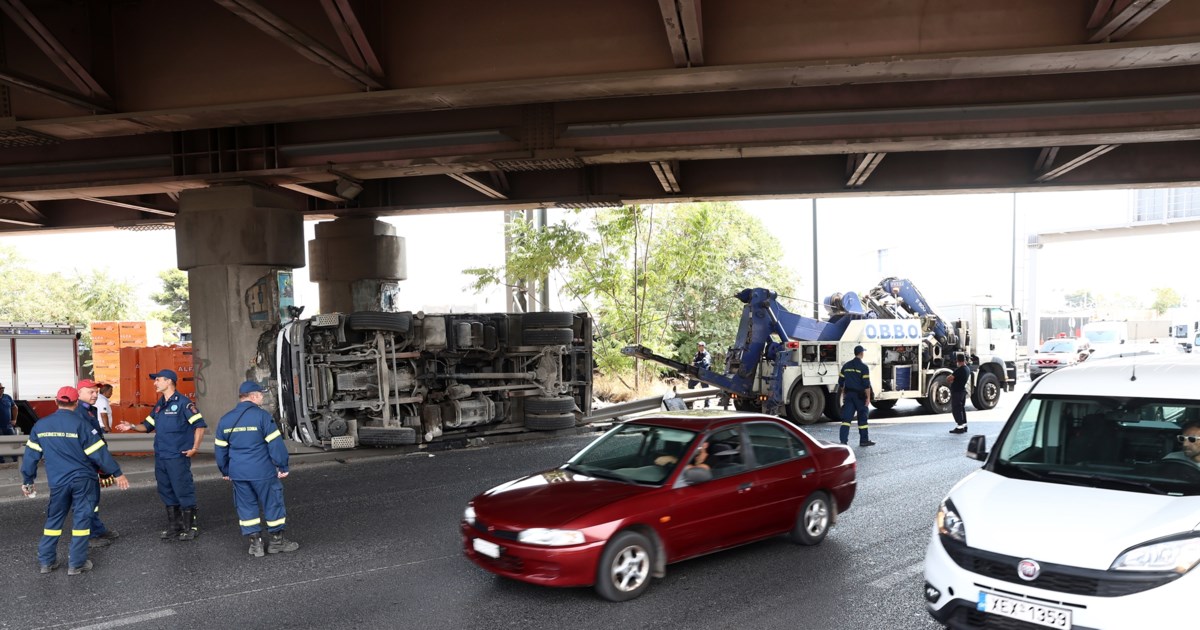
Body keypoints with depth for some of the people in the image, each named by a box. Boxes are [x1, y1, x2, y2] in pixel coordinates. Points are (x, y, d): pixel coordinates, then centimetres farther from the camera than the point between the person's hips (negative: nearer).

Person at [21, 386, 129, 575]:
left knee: (54, 518, 18)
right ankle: (76, 563, 8)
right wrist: (117, 473, -3)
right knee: (81, 519, 4)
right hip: (83, 480, -4)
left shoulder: (40, 425, 2)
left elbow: (31, 455, 8)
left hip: (58, 482, 4)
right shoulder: (79, 424, -12)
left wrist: (28, 480, 20)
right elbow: (99, 452, -11)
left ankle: (46, 561, 22)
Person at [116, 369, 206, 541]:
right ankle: (173, 526, 24)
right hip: (160, 457, 8)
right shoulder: (159, 405, 14)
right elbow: (148, 425, 18)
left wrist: (195, 447, -16)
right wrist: (132, 427, -1)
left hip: (178, 457, -8)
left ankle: (190, 527, 7)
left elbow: (200, 424, -13)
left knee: (183, 491, -3)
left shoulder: (183, 403, -10)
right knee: (167, 492, 13)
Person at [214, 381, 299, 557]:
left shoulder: (225, 420, 7)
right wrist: (283, 466, -6)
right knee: (272, 503, 8)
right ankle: (277, 540, 16)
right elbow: (275, 444, -14)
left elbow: (220, 449, 14)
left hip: (238, 472, 5)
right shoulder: (262, 416, -12)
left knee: (247, 506, 14)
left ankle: (255, 542, 16)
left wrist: (225, 471, 25)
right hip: (262, 471, -5)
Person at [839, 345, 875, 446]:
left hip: (848, 395, 4)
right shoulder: (863, 366, -11)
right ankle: (864, 440, 17)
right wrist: (868, 397, -11)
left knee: (846, 418, -1)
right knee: (862, 418, 10)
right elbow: (866, 384, -15)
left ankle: (843, 441, -10)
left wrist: (843, 394, 21)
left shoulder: (846, 365, 7)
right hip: (859, 395, -4)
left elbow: (841, 382, 12)